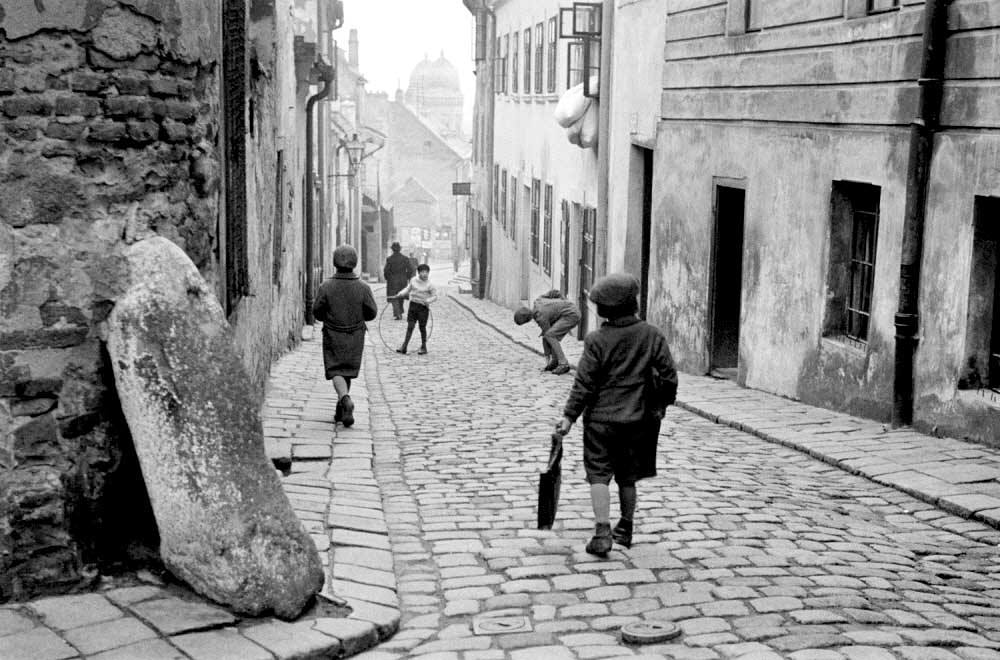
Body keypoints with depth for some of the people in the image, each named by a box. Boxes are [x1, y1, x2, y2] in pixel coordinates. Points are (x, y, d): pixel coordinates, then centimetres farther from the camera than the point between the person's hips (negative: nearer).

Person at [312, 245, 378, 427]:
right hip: (355, 337, 2)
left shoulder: (326, 287, -13)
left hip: (333, 336, -2)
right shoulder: (363, 288, -11)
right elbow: (372, 313, -5)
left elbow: (317, 311, -5)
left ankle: (346, 399, -27)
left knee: (336, 371, 1)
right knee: (348, 370, 15)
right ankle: (341, 410, 24)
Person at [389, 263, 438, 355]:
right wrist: (400, 294, 2)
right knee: (410, 326, 3)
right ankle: (404, 346, 5)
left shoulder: (429, 285, -8)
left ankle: (423, 347, 16)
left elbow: (435, 296, -6)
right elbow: (408, 289, 17)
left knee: (422, 327, 4)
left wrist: (428, 301, -23)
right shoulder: (413, 280, 4)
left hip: (423, 307, -3)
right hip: (413, 305, 3)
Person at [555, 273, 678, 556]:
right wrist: (662, 405, 14)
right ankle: (625, 530, 28)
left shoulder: (597, 340, -11)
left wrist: (569, 416, -4)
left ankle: (602, 533, -12)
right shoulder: (652, 335, -4)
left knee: (598, 475, 1)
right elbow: (668, 375, -1)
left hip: (601, 418, -3)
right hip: (638, 419, 3)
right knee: (627, 477, 17)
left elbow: (584, 384, -11)